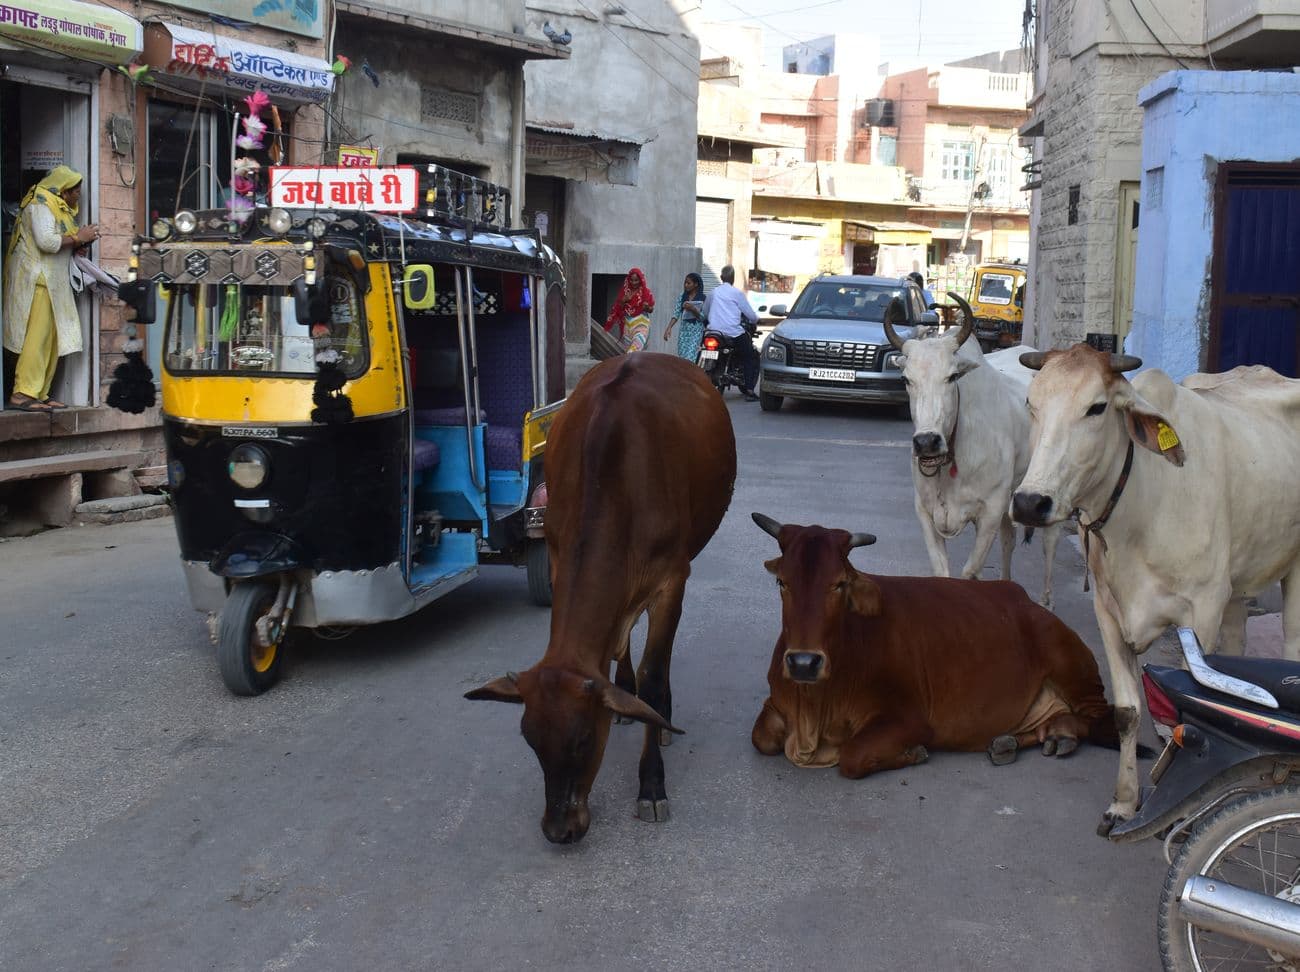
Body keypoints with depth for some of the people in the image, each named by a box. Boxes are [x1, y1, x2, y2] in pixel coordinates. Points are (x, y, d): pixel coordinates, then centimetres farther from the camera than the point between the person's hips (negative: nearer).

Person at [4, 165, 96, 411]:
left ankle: (40, 394, 9)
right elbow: (46, 241, -22)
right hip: (36, 279, -10)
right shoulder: (40, 205, -10)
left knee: (51, 339, 7)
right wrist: (77, 237, -13)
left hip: (51, 281, 10)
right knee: (37, 336, -13)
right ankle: (23, 393, -14)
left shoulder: (59, 208, 20)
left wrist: (81, 241, 2)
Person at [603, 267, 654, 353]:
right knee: (628, 348, 3)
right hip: (627, 323, 4)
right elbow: (617, 308, 8)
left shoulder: (646, 292, -4)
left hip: (641, 323, -4)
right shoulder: (625, 291, 6)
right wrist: (623, 301, -11)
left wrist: (647, 307, -20)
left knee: (637, 345, -24)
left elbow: (651, 309, 2)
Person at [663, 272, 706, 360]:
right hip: (684, 330, 5)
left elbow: (703, 317, -5)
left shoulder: (703, 299, -3)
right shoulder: (682, 297, 8)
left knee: (690, 358, -16)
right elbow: (676, 314, 1)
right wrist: (669, 328, -12)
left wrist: (693, 309, -22)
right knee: (682, 357, 2)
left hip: (696, 331, -5)